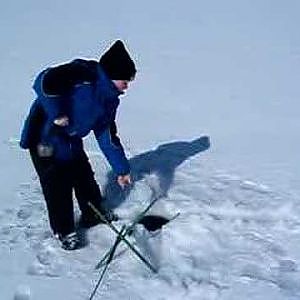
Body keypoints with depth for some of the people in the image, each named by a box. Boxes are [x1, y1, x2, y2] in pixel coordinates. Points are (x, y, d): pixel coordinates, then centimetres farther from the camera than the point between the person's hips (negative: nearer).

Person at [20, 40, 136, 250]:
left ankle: (94, 215, 40)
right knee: (59, 186, 0)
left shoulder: (109, 99, 3)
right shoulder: (85, 74, -24)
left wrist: (122, 168, 9)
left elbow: (107, 136, 9)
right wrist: (57, 114, -32)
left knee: (85, 177, 17)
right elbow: (45, 81, -36)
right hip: (45, 138, -8)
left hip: (72, 141, 8)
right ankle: (63, 230, 19)